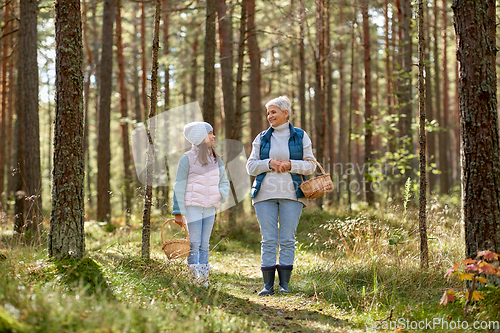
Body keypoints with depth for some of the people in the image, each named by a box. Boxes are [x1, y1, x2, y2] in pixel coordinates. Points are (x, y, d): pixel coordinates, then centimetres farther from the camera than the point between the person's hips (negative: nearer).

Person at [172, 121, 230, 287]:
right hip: (193, 206, -5)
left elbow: (224, 182, 20)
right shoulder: (187, 159, -4)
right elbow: (179, 187, -4)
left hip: (210, 208, 5)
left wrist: (221, 194, -3)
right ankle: (193, 278, -3)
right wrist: (178, 212, -9)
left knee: (205, 245, 7)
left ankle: (203, 278, 11)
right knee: (194, 244, -7)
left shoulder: (216, 160, 12)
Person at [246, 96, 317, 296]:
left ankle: (284, 284, 6)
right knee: (268, 240, -2)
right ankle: (268, 284, 2)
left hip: (291, 194, -1)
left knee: (288, 239, -1)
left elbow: (310, 165, 4)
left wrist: (290, 164, -12)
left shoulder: (300, 136, 8)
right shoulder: (262, 138, 11)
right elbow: (251, 166, 7)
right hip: (265, 194, 1)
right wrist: (270, 163, -10)